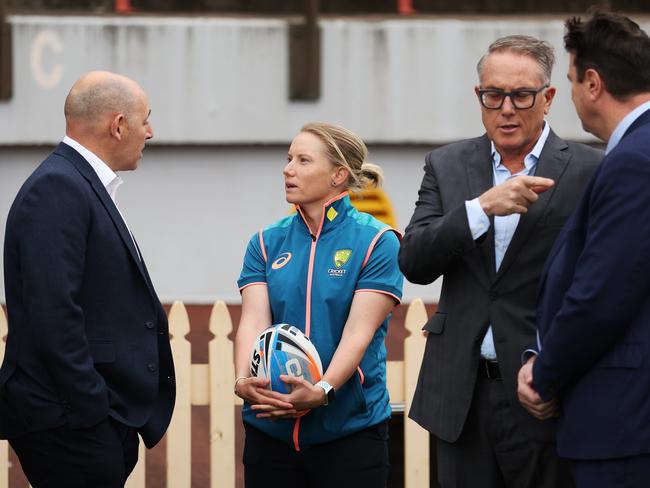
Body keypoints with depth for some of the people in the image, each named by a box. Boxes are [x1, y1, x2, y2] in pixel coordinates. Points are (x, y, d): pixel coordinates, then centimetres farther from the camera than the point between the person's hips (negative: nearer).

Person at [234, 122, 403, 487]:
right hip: (270, 428, 3)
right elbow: (254, 321, -4)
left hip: (350, 428, -3)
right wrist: (244, 381, -23)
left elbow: (359, 330, -13)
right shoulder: (268, 242, 8)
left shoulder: (377, 242, -4)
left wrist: (322, 390, -28)